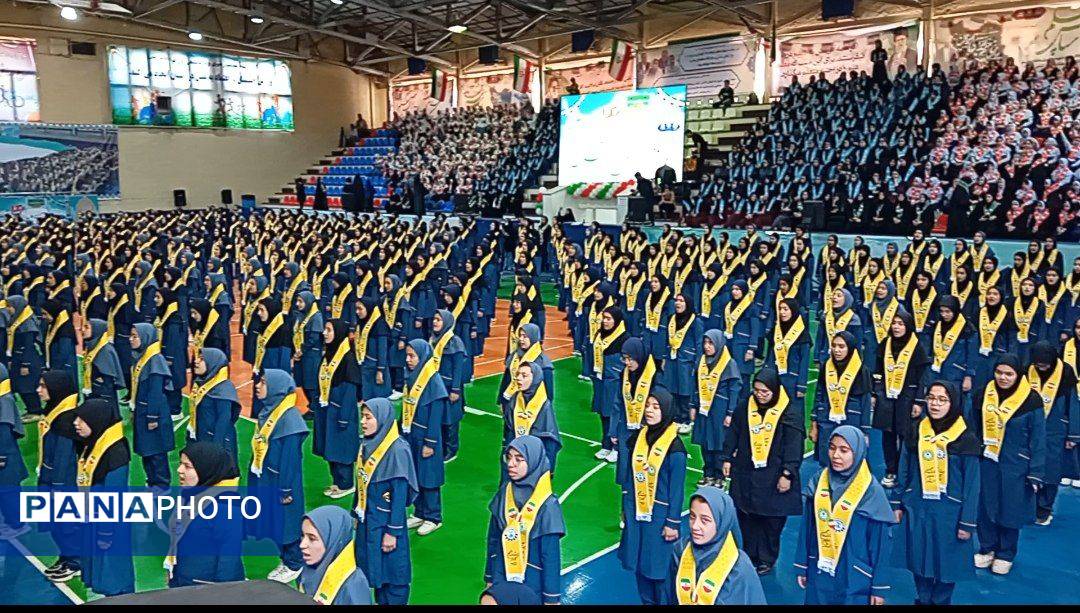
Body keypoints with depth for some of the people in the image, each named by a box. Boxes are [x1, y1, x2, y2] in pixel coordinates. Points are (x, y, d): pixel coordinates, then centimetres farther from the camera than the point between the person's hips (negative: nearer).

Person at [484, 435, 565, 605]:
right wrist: (490, 578, 9)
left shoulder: (547, 505, -18)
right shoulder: (504, 494, -5)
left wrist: (551, 598, -10)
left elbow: (551, 555, -14)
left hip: (532, 584, -4)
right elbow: (493, 539, 4)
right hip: (501, 581, 4)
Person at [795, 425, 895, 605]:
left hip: (853, 579, -3)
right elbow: (806, 527, 4)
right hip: (819, 574, 3)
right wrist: (801, 566, 7)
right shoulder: (818, 481, -3)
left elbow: (881, 541, -8)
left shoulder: (871, 490, -13)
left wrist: (879, 587, -6)